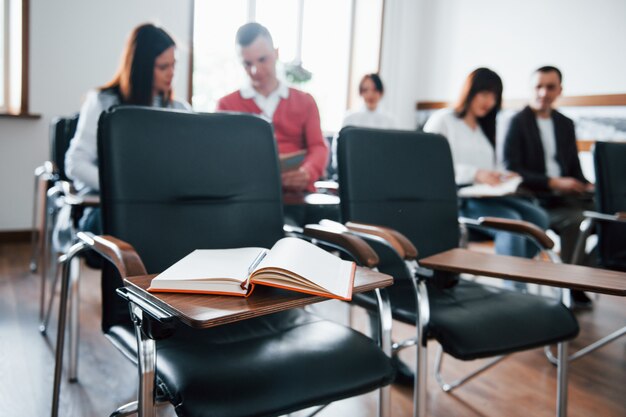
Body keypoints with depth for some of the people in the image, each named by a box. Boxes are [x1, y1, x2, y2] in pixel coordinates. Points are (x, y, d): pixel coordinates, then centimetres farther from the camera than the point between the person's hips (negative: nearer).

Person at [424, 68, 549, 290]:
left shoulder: (484, 128, 27)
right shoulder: (442, 120, 3)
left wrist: (502, 177, -2)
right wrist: (475, 174, -23)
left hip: (485, 195, 7)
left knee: (537, 217, -19)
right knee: (511, 221, -30)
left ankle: (515, 279, -15)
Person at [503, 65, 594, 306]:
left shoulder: (565, 124, 19)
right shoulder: (518, 123, 0)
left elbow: (574, 168, 19)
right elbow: (512, 170, -11)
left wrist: (586, 186, -4)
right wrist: (553, 183, -20)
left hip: (563, 195, 6)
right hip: (532, 199, -6)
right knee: (575, 220, -30)